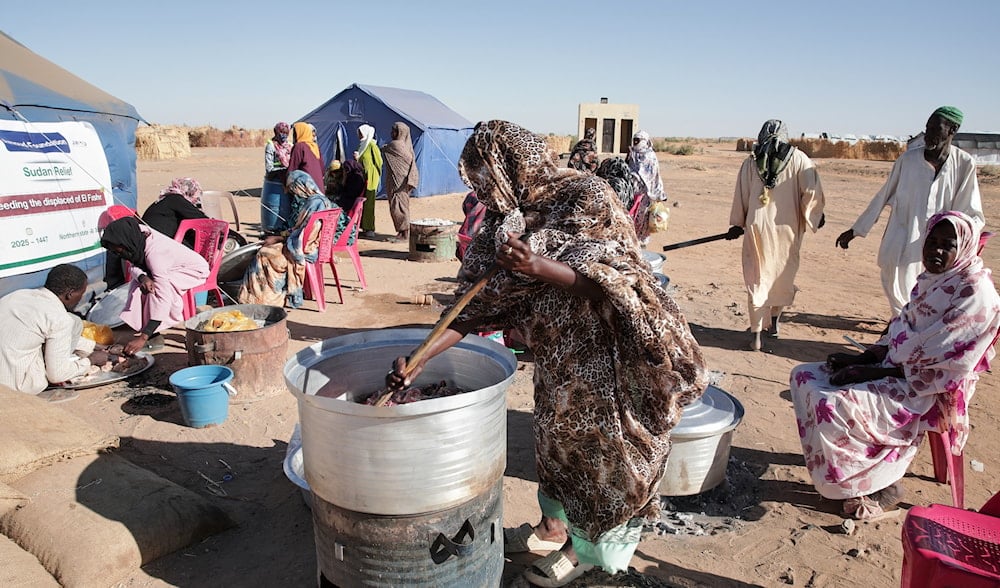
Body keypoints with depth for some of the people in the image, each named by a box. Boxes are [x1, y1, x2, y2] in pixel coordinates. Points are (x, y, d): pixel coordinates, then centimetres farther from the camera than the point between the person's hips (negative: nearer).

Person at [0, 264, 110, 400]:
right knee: (74, 323, -2)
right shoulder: (60, 319, -17)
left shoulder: (20, 294, 8)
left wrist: (92, 346, 32)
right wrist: (91, 361, 6)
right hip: (16, 388, -8)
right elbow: (56, 375, -11)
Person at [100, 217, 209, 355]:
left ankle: (154, 335, -18)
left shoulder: (154, 252, -37)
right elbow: (133, 265, -5)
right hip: (172, 268, 8)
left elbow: (163, 297, -39)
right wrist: (142, 277, -32)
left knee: (155, 286, -30)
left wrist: (143, 338, -39)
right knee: (138, 284, -12)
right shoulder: (138, 233, -17)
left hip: (195, 270, -8)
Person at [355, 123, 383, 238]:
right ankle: (365, 228, 14)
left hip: (370, 178, -8)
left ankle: (370, 230, -5)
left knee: (368, 203, -8)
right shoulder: (362, 145, 15)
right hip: (362, 177, 9)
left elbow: (379, 161, -10)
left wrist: (376, 176, -3)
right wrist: (357, 158, 2)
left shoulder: (372, 145, -10)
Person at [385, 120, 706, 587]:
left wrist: (541, 268, -39)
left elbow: (608, 281, -23)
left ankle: (588, 547, 31)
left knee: (600, 444, 8)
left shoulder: (586, 196, -20)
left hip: (608, 350, -6)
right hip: (556, 351, 7)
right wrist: (420, 358, -10)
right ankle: (554, 523, 43)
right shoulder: (503, 218, -1)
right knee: (555, 434, 20)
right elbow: (477, 301, -3)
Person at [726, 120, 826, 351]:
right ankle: (774, 321, 34)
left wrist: (738, 224, 18)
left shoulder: (750, 162, 4)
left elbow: (740, 196, 7)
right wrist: (813, 216, 8)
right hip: (787, 228, 0)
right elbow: (811, 190, -8)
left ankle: (756, 333, 4)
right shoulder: (798, 159, 0)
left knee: (757, 279, 6)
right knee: (784, 276, 19)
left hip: (758, 228, 0)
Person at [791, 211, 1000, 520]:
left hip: (928, 392, -9)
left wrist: (871, 372, -20)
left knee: (834, 403, -28)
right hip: (897, 370, 9)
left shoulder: (974, 294, -17)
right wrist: (862, 358, -2)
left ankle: (877, 484, -5)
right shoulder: (930, 280, 9)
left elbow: (938, 368, -21)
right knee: (805, 377, -1)